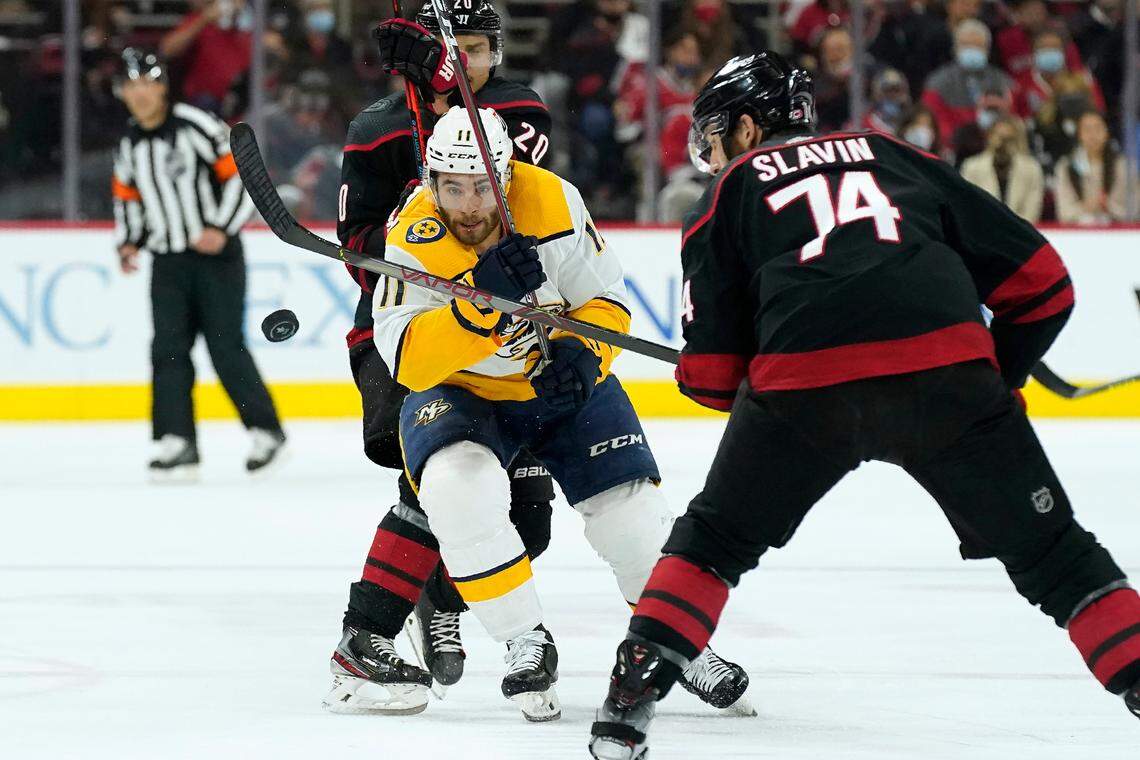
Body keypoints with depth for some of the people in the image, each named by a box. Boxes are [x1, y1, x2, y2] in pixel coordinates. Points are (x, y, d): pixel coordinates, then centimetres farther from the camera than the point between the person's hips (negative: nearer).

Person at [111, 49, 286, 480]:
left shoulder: (196, 127, -13)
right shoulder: (130, 145, 10)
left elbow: (244, 174, -13)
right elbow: (127, 196, 24)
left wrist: (222, 229, -18)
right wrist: (129, 243, 9)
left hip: (216, 254, -6)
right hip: (168, 261, 6)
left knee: (226, 347, -6)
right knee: (169, 350, -4)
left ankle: (265, 430, 7)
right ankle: (177, 443, -5)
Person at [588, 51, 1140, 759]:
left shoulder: (731, 194, 25)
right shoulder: (898, 157, 29)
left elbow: (712, 375, 19)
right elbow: (1041, 282, 22)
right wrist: (999, 376, 34)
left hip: (802, 383, -1)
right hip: (946, 368, 1)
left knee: (714, 539, 23)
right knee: (1053, 555, 11)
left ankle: (631, 697, 15)